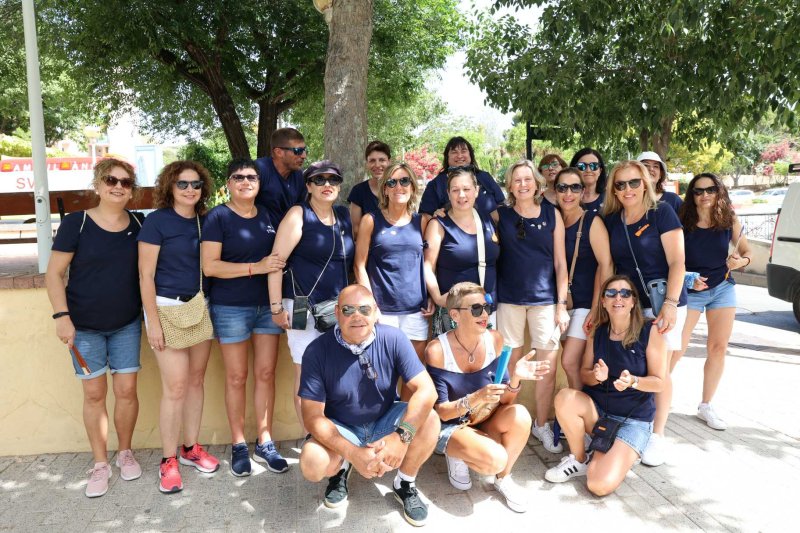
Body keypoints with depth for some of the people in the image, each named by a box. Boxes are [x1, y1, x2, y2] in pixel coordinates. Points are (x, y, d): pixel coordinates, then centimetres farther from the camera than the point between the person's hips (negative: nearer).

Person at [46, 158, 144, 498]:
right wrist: (61, 316, -14)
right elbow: (54, 273, -7)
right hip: (85, 326, -2)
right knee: (94, 394, 5)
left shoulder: (139, 225, 0)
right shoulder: (76, 223, -9)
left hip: (127, 323, 2)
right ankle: (100, 464, 20)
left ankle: (125, 453, 26)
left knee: (126, 390, 5)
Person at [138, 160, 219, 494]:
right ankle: (168, 461, 10)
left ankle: (190, 448, 25)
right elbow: (146, 275, -9)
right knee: (176, 387, -5)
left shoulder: (204, 221, 7)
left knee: (196, 380, 10)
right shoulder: (157, 221, -8)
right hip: (168, 307, -5)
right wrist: (153, 322, -13)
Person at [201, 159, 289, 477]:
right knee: (236, 377, 4)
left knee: (266, 373, 6)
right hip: (231, 308, -4)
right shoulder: (218, 217, -6)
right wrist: (256, 267, -20)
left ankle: (264, 442, 19)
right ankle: (239, 445, 18)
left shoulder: (268, 215, 8)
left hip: (267, 305, 4)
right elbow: (210, 266, -14)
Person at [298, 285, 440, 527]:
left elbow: (426, 389, -21)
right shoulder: (317, 351, -19)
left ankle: (404, 484, 2)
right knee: (312, 464, -30)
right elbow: (312, 416, -19)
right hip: (340, 429, -1)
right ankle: (342, 468, 10)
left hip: (384, 422, 1)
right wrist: (352, 453, -31)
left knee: (429, 421, -26)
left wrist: (402, 436, -37)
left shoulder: (394, 339, -17)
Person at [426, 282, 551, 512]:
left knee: (519, 415, -28)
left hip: (484, 421, 4)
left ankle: (503, 479, -2)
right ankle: (457, 457, 4)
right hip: (449, 426, -4)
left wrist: (515, 377, -27)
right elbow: (441, 412, -19)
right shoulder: (437, 350, -21)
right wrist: (475, 399, -37)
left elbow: (505, 402, -5)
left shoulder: (494, 340, -9)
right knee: (495, 459, -31)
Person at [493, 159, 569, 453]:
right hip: (509, 298, 0)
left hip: (545, 299, 0)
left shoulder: (552, 214, 3)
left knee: (548, 365, 2)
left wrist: (562, 304, -1)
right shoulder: (499, 215, 2)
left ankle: (542, 424, 21)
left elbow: (560, 262, 3)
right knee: (510, 364, 7)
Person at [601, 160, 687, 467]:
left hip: (662, 303, -4)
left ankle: (657, 435, 16)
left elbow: (677, 262, -10)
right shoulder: (611, 221, 7)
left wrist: (670, 303, -18)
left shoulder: (662, 213, -6)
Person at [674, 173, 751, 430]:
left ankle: (706, 406, 19)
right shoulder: (683, 223, -14)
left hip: (722, 289, 3)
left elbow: (746, 251, 7)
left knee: (718, 349, 5)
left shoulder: (730, 222, -5)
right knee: (675, 348, -7)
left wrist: (742, 260, -15)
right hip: (689, 291, -3)